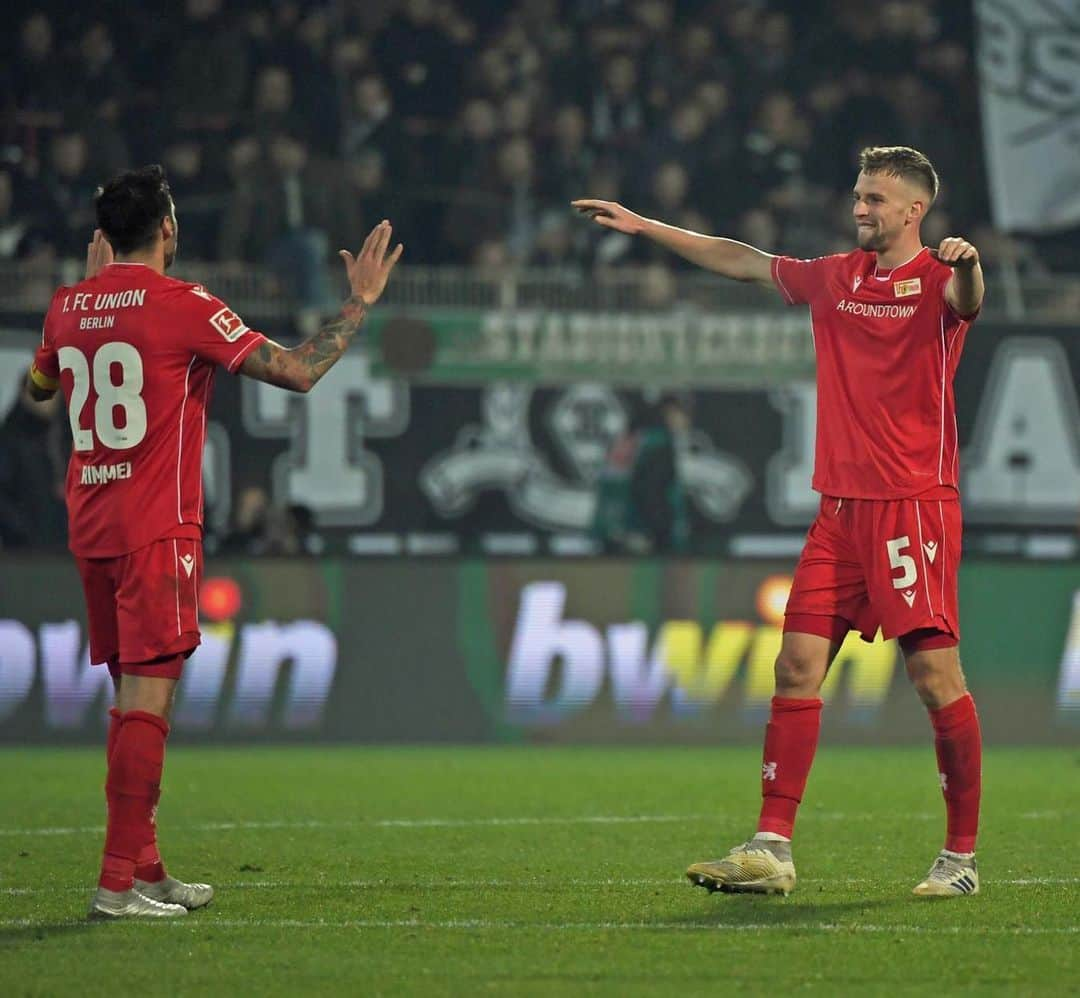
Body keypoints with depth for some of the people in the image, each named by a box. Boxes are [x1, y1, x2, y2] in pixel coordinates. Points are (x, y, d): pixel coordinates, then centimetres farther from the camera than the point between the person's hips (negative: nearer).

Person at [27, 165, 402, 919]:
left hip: (90, 530, 7)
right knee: (148, 696, -8)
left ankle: (146, 869, 19)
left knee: (133, 695, 14)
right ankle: (120, 881, -13)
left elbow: (40, 386, 30)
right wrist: (361, 303, 0)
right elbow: (298, 371, -13)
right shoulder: (183, 307, -11)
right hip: (157, 532, -7)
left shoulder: (70, 307, 8)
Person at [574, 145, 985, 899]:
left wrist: (967, 264, -52)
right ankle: (773, 850, 2)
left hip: (915, 504, -7)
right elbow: (741, 261, 26)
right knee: (797, 667, 1)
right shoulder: (838, 278, 15)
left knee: (936, 673, -8)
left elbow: (967, 299, -29)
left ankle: (962, 856, 0)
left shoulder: (933, 279, -5)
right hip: (841, 505, 7)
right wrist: (642, 226, 29)